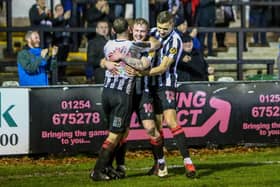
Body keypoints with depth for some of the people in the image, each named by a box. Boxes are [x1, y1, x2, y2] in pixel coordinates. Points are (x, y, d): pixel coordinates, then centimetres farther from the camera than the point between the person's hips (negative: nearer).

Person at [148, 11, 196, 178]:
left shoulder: (175, 41, -14)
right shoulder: (154, 32, 6)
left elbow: (163, 68, -18)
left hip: (166, 85, -7)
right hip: (152, 84, 7)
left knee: (171, 121, -18)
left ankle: (188, 161, -20)